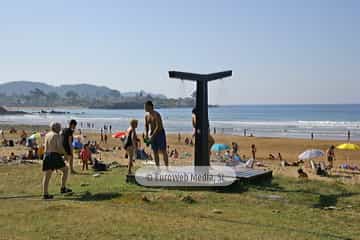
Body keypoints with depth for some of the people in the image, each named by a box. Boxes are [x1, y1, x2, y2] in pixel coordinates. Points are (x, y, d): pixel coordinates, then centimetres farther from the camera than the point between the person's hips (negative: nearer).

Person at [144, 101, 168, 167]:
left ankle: (167, 167, -1)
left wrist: (152, 136, -24)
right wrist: (146, 134, -5)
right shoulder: (146, 116, 6)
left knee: (163, 151, -5)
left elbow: (158, 127, -22)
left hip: (160, 134, -7)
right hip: (152, 135, 7)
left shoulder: (156, 115, -17)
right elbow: (146, 126, 13)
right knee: (155, 152, 7)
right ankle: (158, 167, 13)